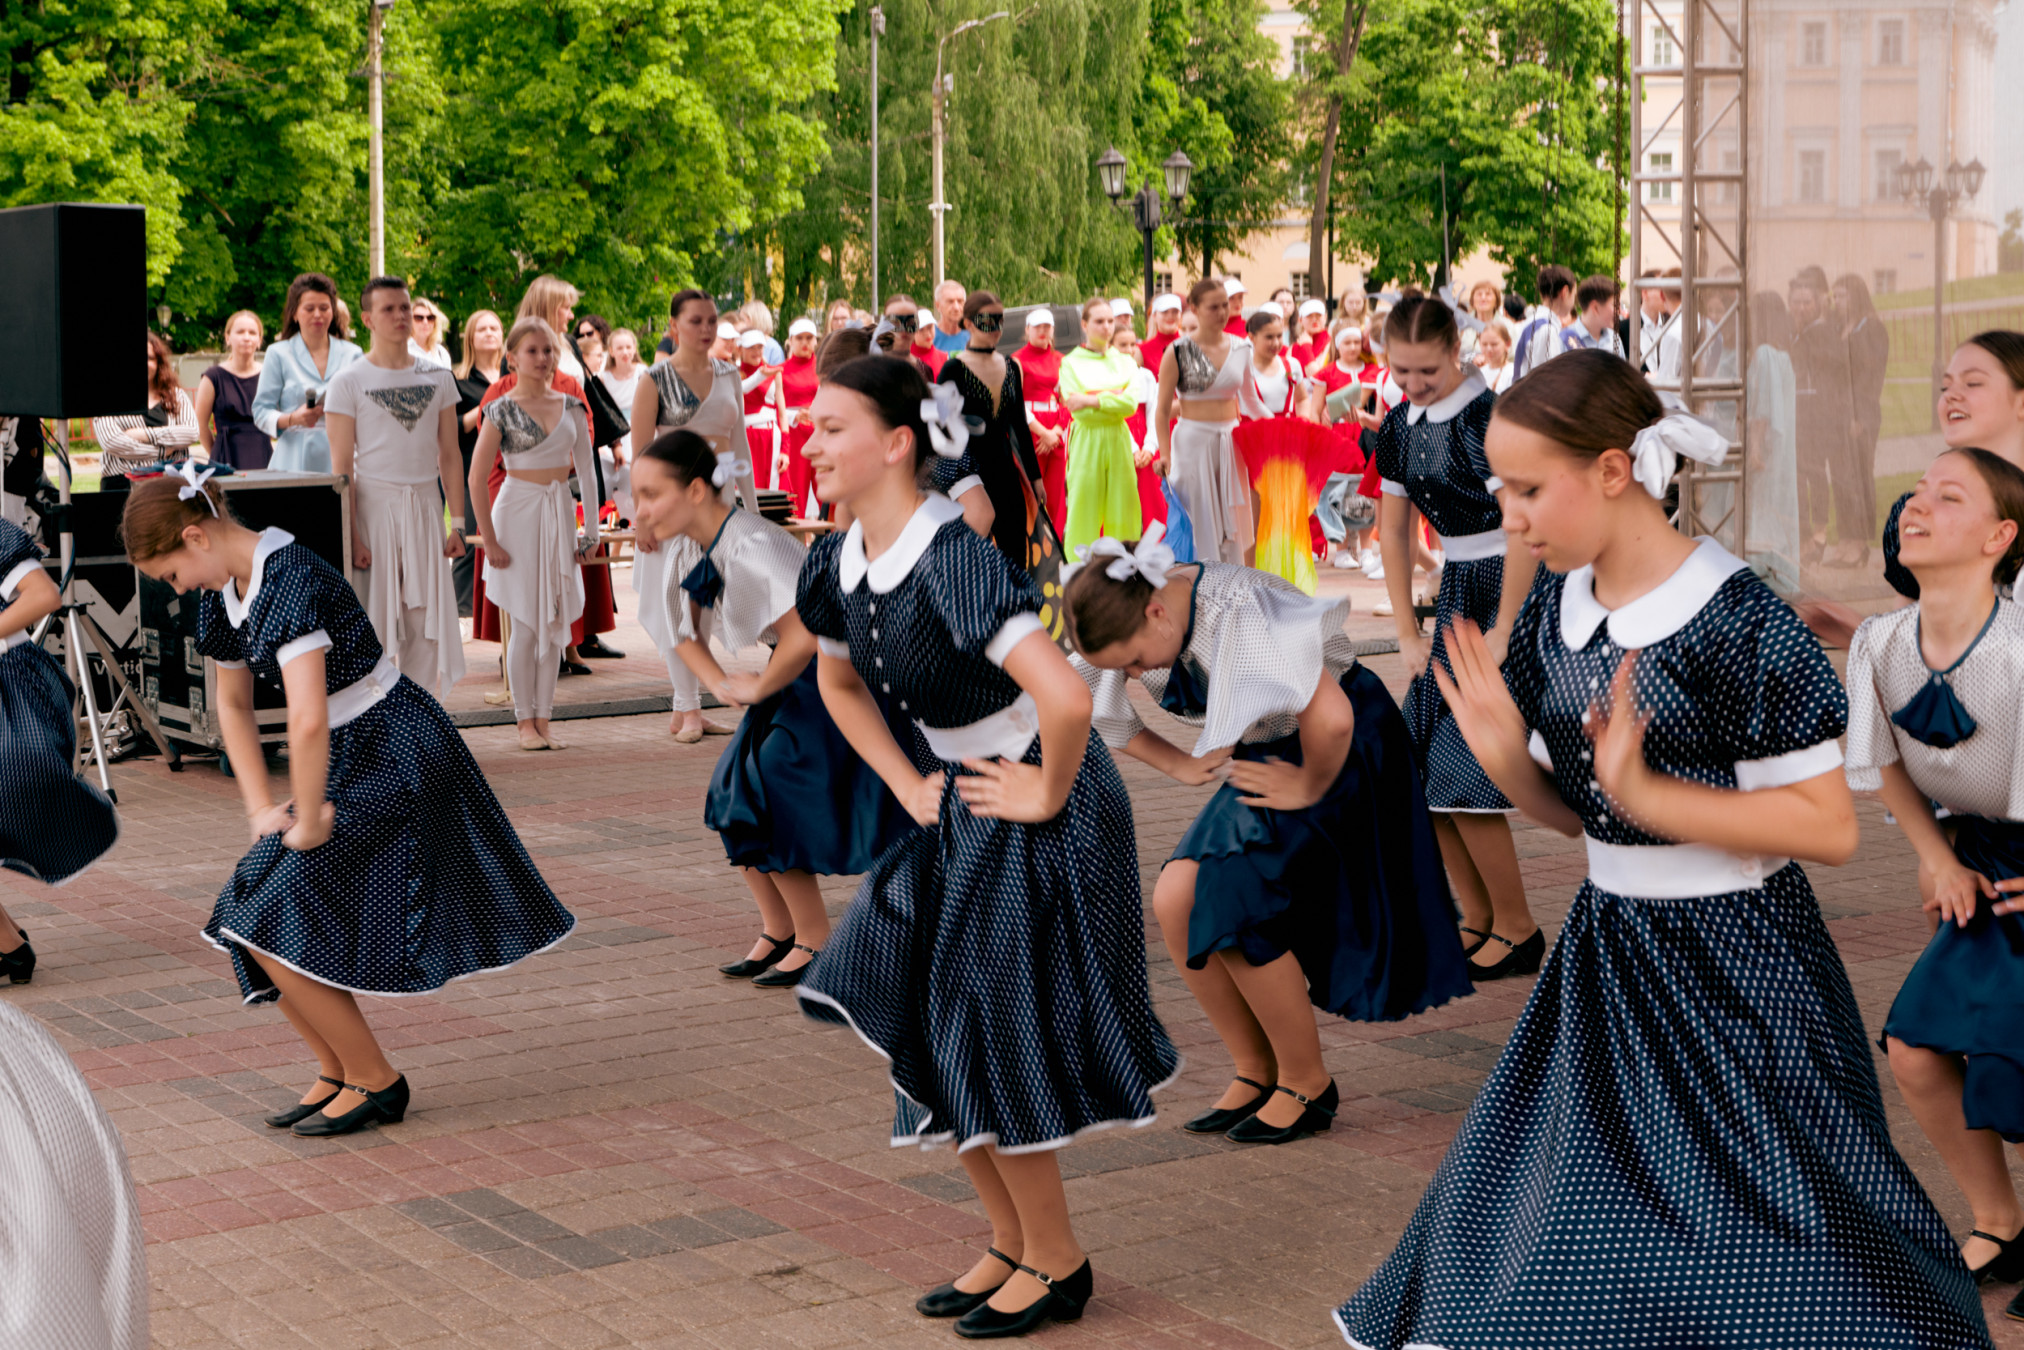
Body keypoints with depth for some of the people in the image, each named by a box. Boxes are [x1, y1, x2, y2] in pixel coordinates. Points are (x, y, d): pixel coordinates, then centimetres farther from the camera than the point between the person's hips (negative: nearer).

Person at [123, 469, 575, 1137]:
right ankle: (336, 1071, 21)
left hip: (396, 757, -9)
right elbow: (233, 704, 21)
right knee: (251, 926, 6)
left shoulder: (292, 580, -25)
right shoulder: (226, 593, 6)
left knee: (277, 926, -10)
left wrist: (307, 821, -20)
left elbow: (307, 720, -33)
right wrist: (262, 809, 13)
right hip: (349, 761, 9)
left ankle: (374, 1080, 5)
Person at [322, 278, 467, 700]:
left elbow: (449, 455, 10)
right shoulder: (349, 382, -2)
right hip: (373, 506, -3)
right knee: (373, 622, -2)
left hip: (425, 507, 3)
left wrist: (457, 523, 4)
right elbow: (342, 467, -6)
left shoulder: (438, 378, 9)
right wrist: (351, 535, -13)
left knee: (427, 621, 2)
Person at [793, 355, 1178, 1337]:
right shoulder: (839, 563, -1)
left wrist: (1045, 795, -21)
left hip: (1037, 807, -8)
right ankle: (1012, 1243, 30)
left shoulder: (950, 557, -27)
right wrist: (909, 786, 11)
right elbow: (838, 680, 20)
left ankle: (1057, 1262, 20)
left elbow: (1064, 696, -37)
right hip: (957, 809, 8)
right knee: (930, 1032, 12)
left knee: (998, 1038, 0)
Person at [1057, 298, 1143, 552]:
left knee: (1123, 516, 1)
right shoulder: (1071, 363, 3)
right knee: (1084, 514, -5)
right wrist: (1113, 398, -5)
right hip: (1087, 443, -3)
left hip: (1119, 442, 3)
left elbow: (1131, 403, -5)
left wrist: (1092, 400, -12)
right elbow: (1077, 410, -9)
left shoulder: (1125, 362, 12)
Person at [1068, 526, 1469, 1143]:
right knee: (1175, 902, -7)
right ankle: (1255, 1073, 9)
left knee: (1235, 911, -18)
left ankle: (1307, 1085, 2)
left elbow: (1330, 718, -39)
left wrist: (1309, 788, -21)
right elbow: (1095, 710, 11)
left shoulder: (1238, 612, -33)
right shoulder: (1133, 625, -9)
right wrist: (1180, 764, 3)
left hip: (1344, 755, -8)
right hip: (1265, 755, 8)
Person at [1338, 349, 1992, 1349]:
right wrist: (1505, 759, -11)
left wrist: (1643, 790, -26)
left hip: (1734, 963, -6)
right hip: (1605, 951, 7)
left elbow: (1827, 827, -20)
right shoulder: (1553, 617, 2)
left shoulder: (1737, 622, -19)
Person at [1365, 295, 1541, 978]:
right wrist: (1409, 634, 9)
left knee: (1464, 773, -11)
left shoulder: (1491, 414, -16)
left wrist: (1503, 632, -19)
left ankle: (1518, 930, 4)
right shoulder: (1398, 427, 7)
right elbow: (1394, 534, 14)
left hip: (1519, 591, -8)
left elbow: (1523, 530, -20)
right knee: (1425, 770, 5)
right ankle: (1479, 921, 19)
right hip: (1457, 590, 8)